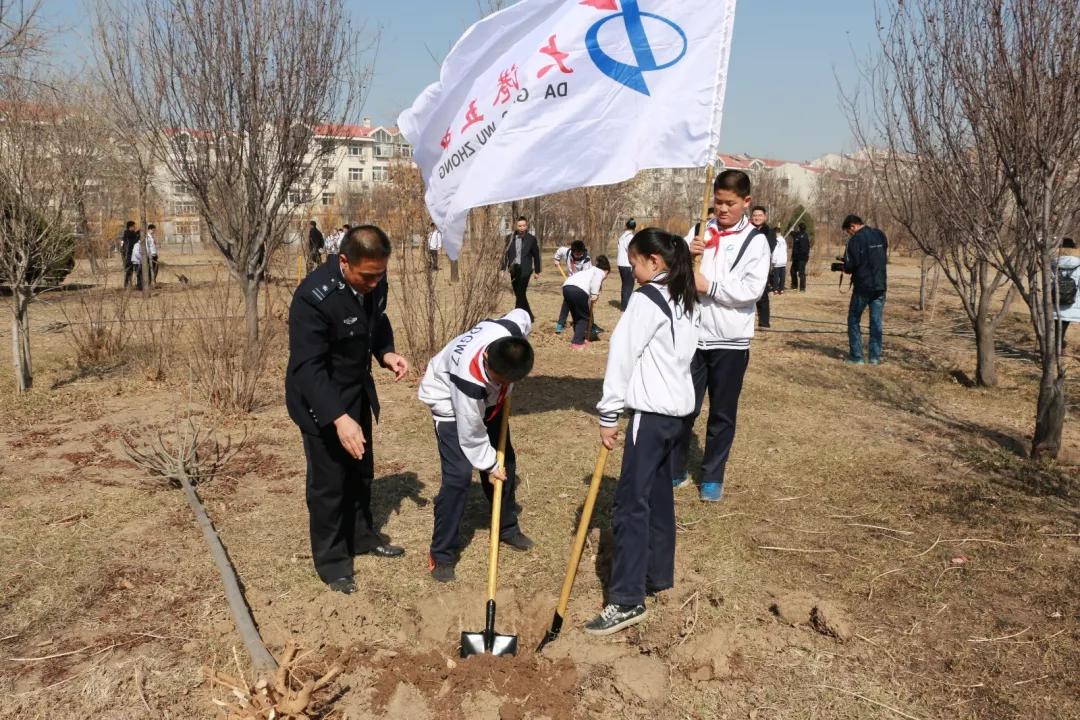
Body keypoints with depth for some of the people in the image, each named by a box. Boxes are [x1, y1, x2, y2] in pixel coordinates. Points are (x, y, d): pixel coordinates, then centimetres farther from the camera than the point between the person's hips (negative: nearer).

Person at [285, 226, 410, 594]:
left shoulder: (374, 281, -11)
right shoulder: (314, 296, -32)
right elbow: (308, 366, -32)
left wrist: (386, 353, -11)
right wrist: (338, 417, -41)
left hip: (358, 390, 7)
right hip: (320, 399, -7)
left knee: (362, 470, 22)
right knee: (329, 481, 4)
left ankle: (362, 535, 43)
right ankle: (331, 559, 23)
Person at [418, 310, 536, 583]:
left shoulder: (514, 333, -33)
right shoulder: (469, 376, -45)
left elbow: (522, 315, -4)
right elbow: (471, 434, -28)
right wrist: (489, 465, -13)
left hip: (488, 398, 7)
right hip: (451, 401, -6)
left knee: (506, 461, 10)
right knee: (459, 474, -16)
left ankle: (507, 527, 32)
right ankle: (442, 554, -1)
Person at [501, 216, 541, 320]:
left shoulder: (531, 239, -1)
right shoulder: (510, 238, 5)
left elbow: (536, 255, 5)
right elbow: (506, 253, 8)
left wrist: (537, 271, 7)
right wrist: (503, 268, 3)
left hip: (525, 269, -4)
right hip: (513, 269, 4)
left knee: (521, 294, -10)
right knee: (519, 294, 11)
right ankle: (529, 316, 24)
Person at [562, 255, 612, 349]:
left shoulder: (589, 270, 39)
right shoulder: (601, 272, 18)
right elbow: (596, 278, -9)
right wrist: (594, 294, -10)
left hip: (566, 287, 7)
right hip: (579, 290, -7)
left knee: (576, 316, 23)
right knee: (583, 317, 9)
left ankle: (580, 339, 33)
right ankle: (577, 343, 4)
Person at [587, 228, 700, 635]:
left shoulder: (648, 298, -13)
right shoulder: (687, 300, 14)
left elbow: (623, 354, -14)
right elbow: (684, 352, 14)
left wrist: (609, 414, -10)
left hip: (652, 411, -9)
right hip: (678, 407, 10)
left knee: (631, 503, -7)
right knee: (659, 496, 18)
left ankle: (627, 601, -6)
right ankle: (659, 575, 28)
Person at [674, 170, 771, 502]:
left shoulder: (755, 240, -4)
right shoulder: (701, 231, 7)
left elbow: (752, 289, -13)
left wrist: (710, 286, -17)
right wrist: (686, 256, -10)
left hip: (731, 339, -2)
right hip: (693, 334, 2)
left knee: (722, 413, 9)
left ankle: (712, 477, 24)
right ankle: (675, 470, 24)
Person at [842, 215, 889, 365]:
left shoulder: (855, 240, -13)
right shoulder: (881, 235, 7)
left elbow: (850, 265, -15)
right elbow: (885, 259, 17)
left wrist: (845, 269, 5)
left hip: (862, 286, -5)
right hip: (880, 286, 6)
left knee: (854, 321, 7)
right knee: (876, 322, 9)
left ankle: (856, 356, 4)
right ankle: (875, 356, 10)